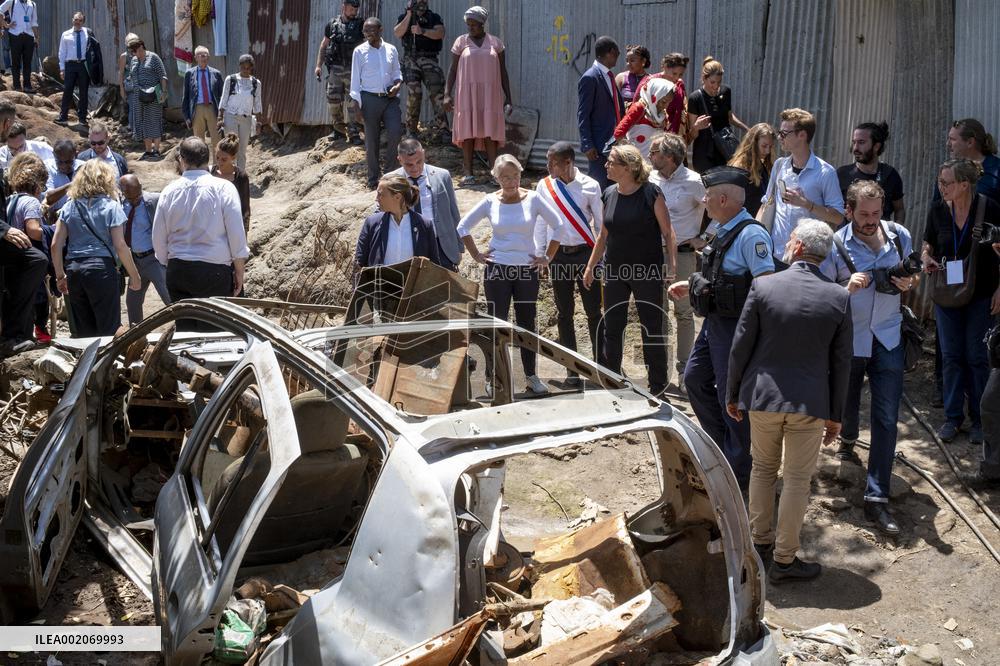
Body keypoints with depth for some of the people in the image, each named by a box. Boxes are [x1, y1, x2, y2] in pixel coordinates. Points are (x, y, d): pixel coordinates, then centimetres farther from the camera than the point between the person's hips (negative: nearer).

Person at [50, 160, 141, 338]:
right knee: (109, 330, 0)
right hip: (102, 268, -4)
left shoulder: (69, 207, 11)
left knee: (82, 332, 11)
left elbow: (55, 245, 6)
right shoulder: (111, 206, 0)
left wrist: (60, 275, 15)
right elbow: (120, 246, -7)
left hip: (73, 269, 4)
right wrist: (134, 275, 2)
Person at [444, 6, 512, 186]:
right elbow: (453, 70, 5)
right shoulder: (461, 41, 5)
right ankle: (467, 172, 2)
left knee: (490, 132, -5)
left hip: (489, 95, 0)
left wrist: (508, 98, 6)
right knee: (468, 132, -1)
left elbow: (503, 72, 9)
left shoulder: (495, 43, 7)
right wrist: (447, 93, -5)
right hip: (467, 95, 0)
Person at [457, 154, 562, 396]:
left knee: (527, 323, 8)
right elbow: (463, 227, 7)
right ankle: (493, 378, 15)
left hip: (527, 270, 0)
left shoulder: (532, 199, -4)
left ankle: (531, 376, 20)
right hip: (497, 269, 0)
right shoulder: (490, 202, -2)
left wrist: (547, 257, 1)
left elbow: (558, 226, 2)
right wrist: (476, 255, 3)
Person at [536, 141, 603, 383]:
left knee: (594, 311, 3)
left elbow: (600, 222, 2)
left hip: (585, 253, -2)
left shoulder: (589, 186, -4)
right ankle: (572, 368, 17)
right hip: (558, 255, 2)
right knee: (564, 313, 8)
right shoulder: (544, 186, 0)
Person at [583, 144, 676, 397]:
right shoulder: (609, 195, 4)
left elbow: (668, 233, -8)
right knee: (611, 329, 9)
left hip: (647, 272, -5)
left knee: (652, 329, 6)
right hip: (615, 272, 5)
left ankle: (658, 385, 18)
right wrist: (590, 266, 15)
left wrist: (672, 267, -15)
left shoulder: (651, 193, -11)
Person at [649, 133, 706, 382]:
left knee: (684, 313, 5)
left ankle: (684, 369, 14)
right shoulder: (651, 179, 2)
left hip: (683, 254, -4)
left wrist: (702, 238, -5)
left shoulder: (692, 181, -12)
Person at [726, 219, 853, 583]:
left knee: (762, 469, 20)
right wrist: (836, 414, 9)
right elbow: (841, 362, -1)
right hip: (810, 403, -1)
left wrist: (733, 395, 8)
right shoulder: (839, 297, -7)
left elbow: (741, 346, -5)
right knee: (797, 480, 9)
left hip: (763, 396, 1)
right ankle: (784, 560, 17)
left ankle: (760, 541, 33)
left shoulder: (763, 286, -10)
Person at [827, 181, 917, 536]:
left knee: (886, 418, -5)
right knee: (847, 404, 20)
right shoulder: (835, 245, -11)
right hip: (848, 340, -1)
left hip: (888, 338, 1)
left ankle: (877, 498, -1)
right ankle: (848, 437, 57)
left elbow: (913, 275, 15)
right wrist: (848, 288, -28)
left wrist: (908, 283, -9)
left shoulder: (899, 236, -1)